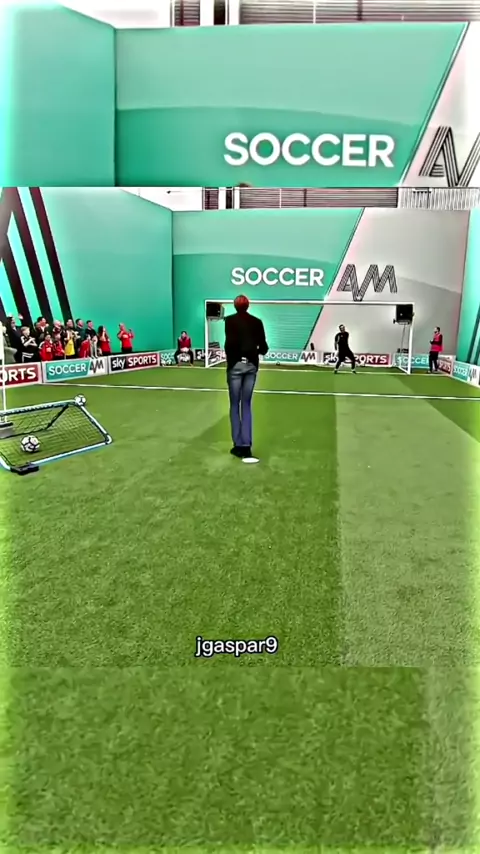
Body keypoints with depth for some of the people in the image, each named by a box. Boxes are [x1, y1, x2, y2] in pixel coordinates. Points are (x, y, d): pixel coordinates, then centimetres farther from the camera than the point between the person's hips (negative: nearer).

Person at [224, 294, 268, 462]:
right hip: (251, 365, 3)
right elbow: (263, 346, 3)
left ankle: (239, 446, 8)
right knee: (246, 405, 9)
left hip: (236, 365, -2)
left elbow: (230, 341, -15)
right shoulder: (257, 322, 8)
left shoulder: (230, 320, 0)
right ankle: (246, 447, 0)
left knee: (234, 405, 7)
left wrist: (229, 358, 0)